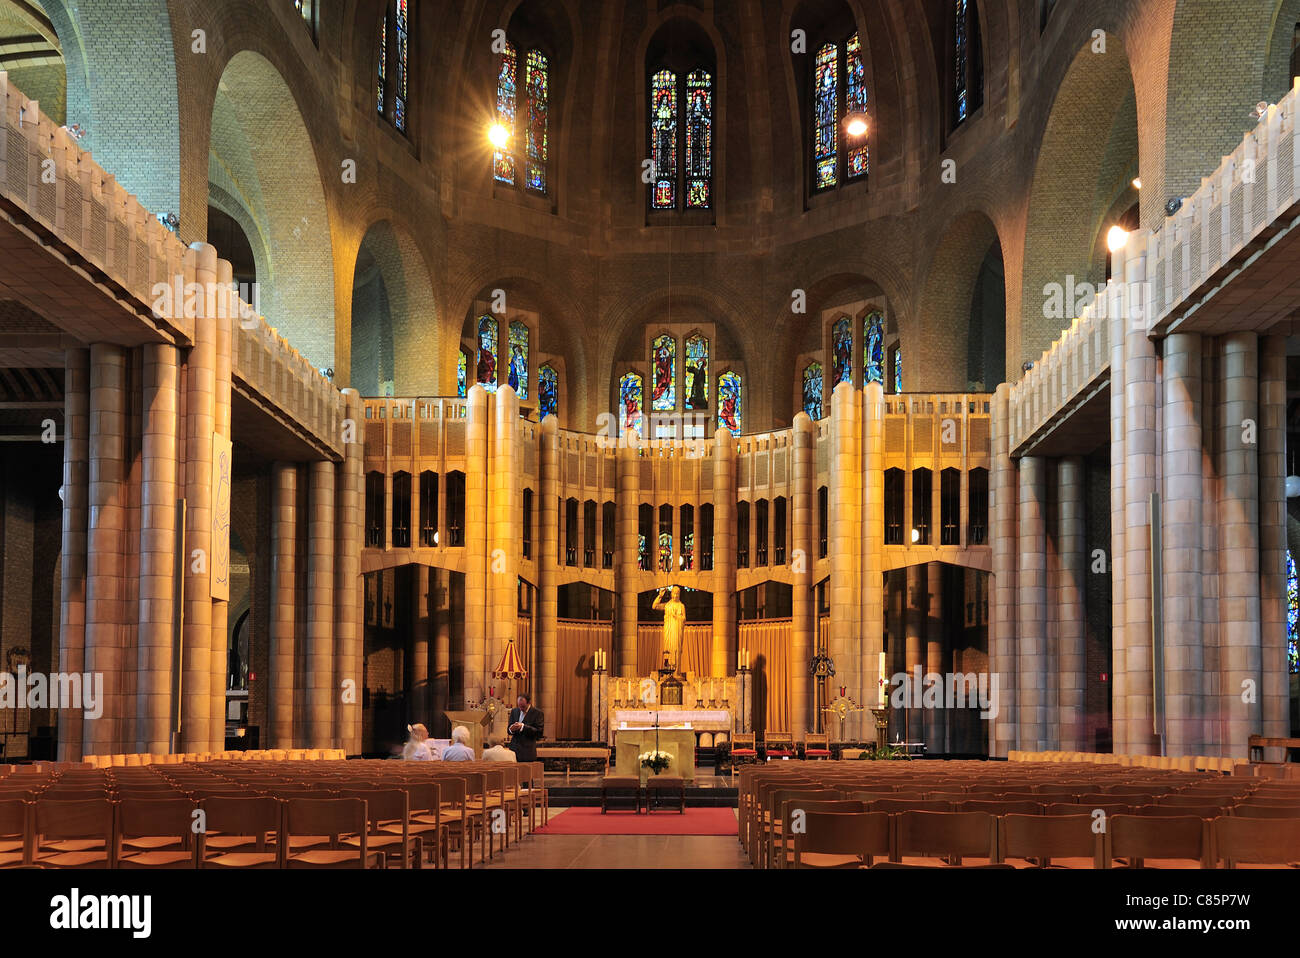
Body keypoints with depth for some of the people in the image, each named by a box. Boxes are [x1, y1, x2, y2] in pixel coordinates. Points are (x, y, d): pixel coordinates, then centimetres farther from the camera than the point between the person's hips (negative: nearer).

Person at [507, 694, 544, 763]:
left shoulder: (537, 713, -4)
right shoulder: (514, 711, 12)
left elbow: (539, 732, -12)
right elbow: (509, 730, 13)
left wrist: (523, 726, -22)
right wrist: (511, 729, -12)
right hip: (514, 749, 4)